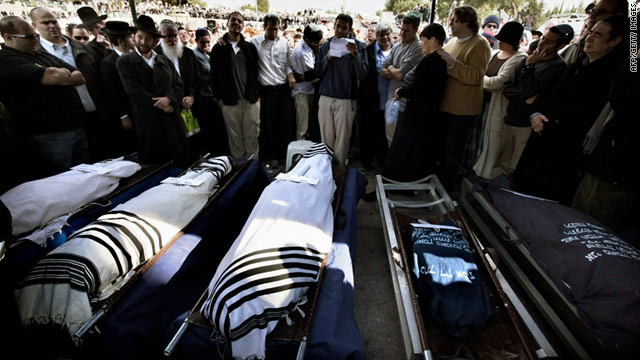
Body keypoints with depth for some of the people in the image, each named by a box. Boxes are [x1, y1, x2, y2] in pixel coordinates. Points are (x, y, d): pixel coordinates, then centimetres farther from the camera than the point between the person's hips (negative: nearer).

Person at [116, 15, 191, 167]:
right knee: (154, 165, 1)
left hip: (171, 118, 3)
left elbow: (178, 85, 7)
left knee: (183, 160, 4)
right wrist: (159, 104, -12)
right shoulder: (124, 62, 6)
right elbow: (133, 90, -5)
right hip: (146, 121, -3)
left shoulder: (165, 61, 16)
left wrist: (169, 99, -13)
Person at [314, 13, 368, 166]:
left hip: (346, 99, -3)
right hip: (325, 98, 3)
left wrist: (355, 55, -21)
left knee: (342, 139, 1)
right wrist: (327, 58, -7)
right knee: (326, 137, 7)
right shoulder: (326, 45, 11)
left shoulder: (358, 45, 1)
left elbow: (362, 74, -7)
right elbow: (317, 72, 9)